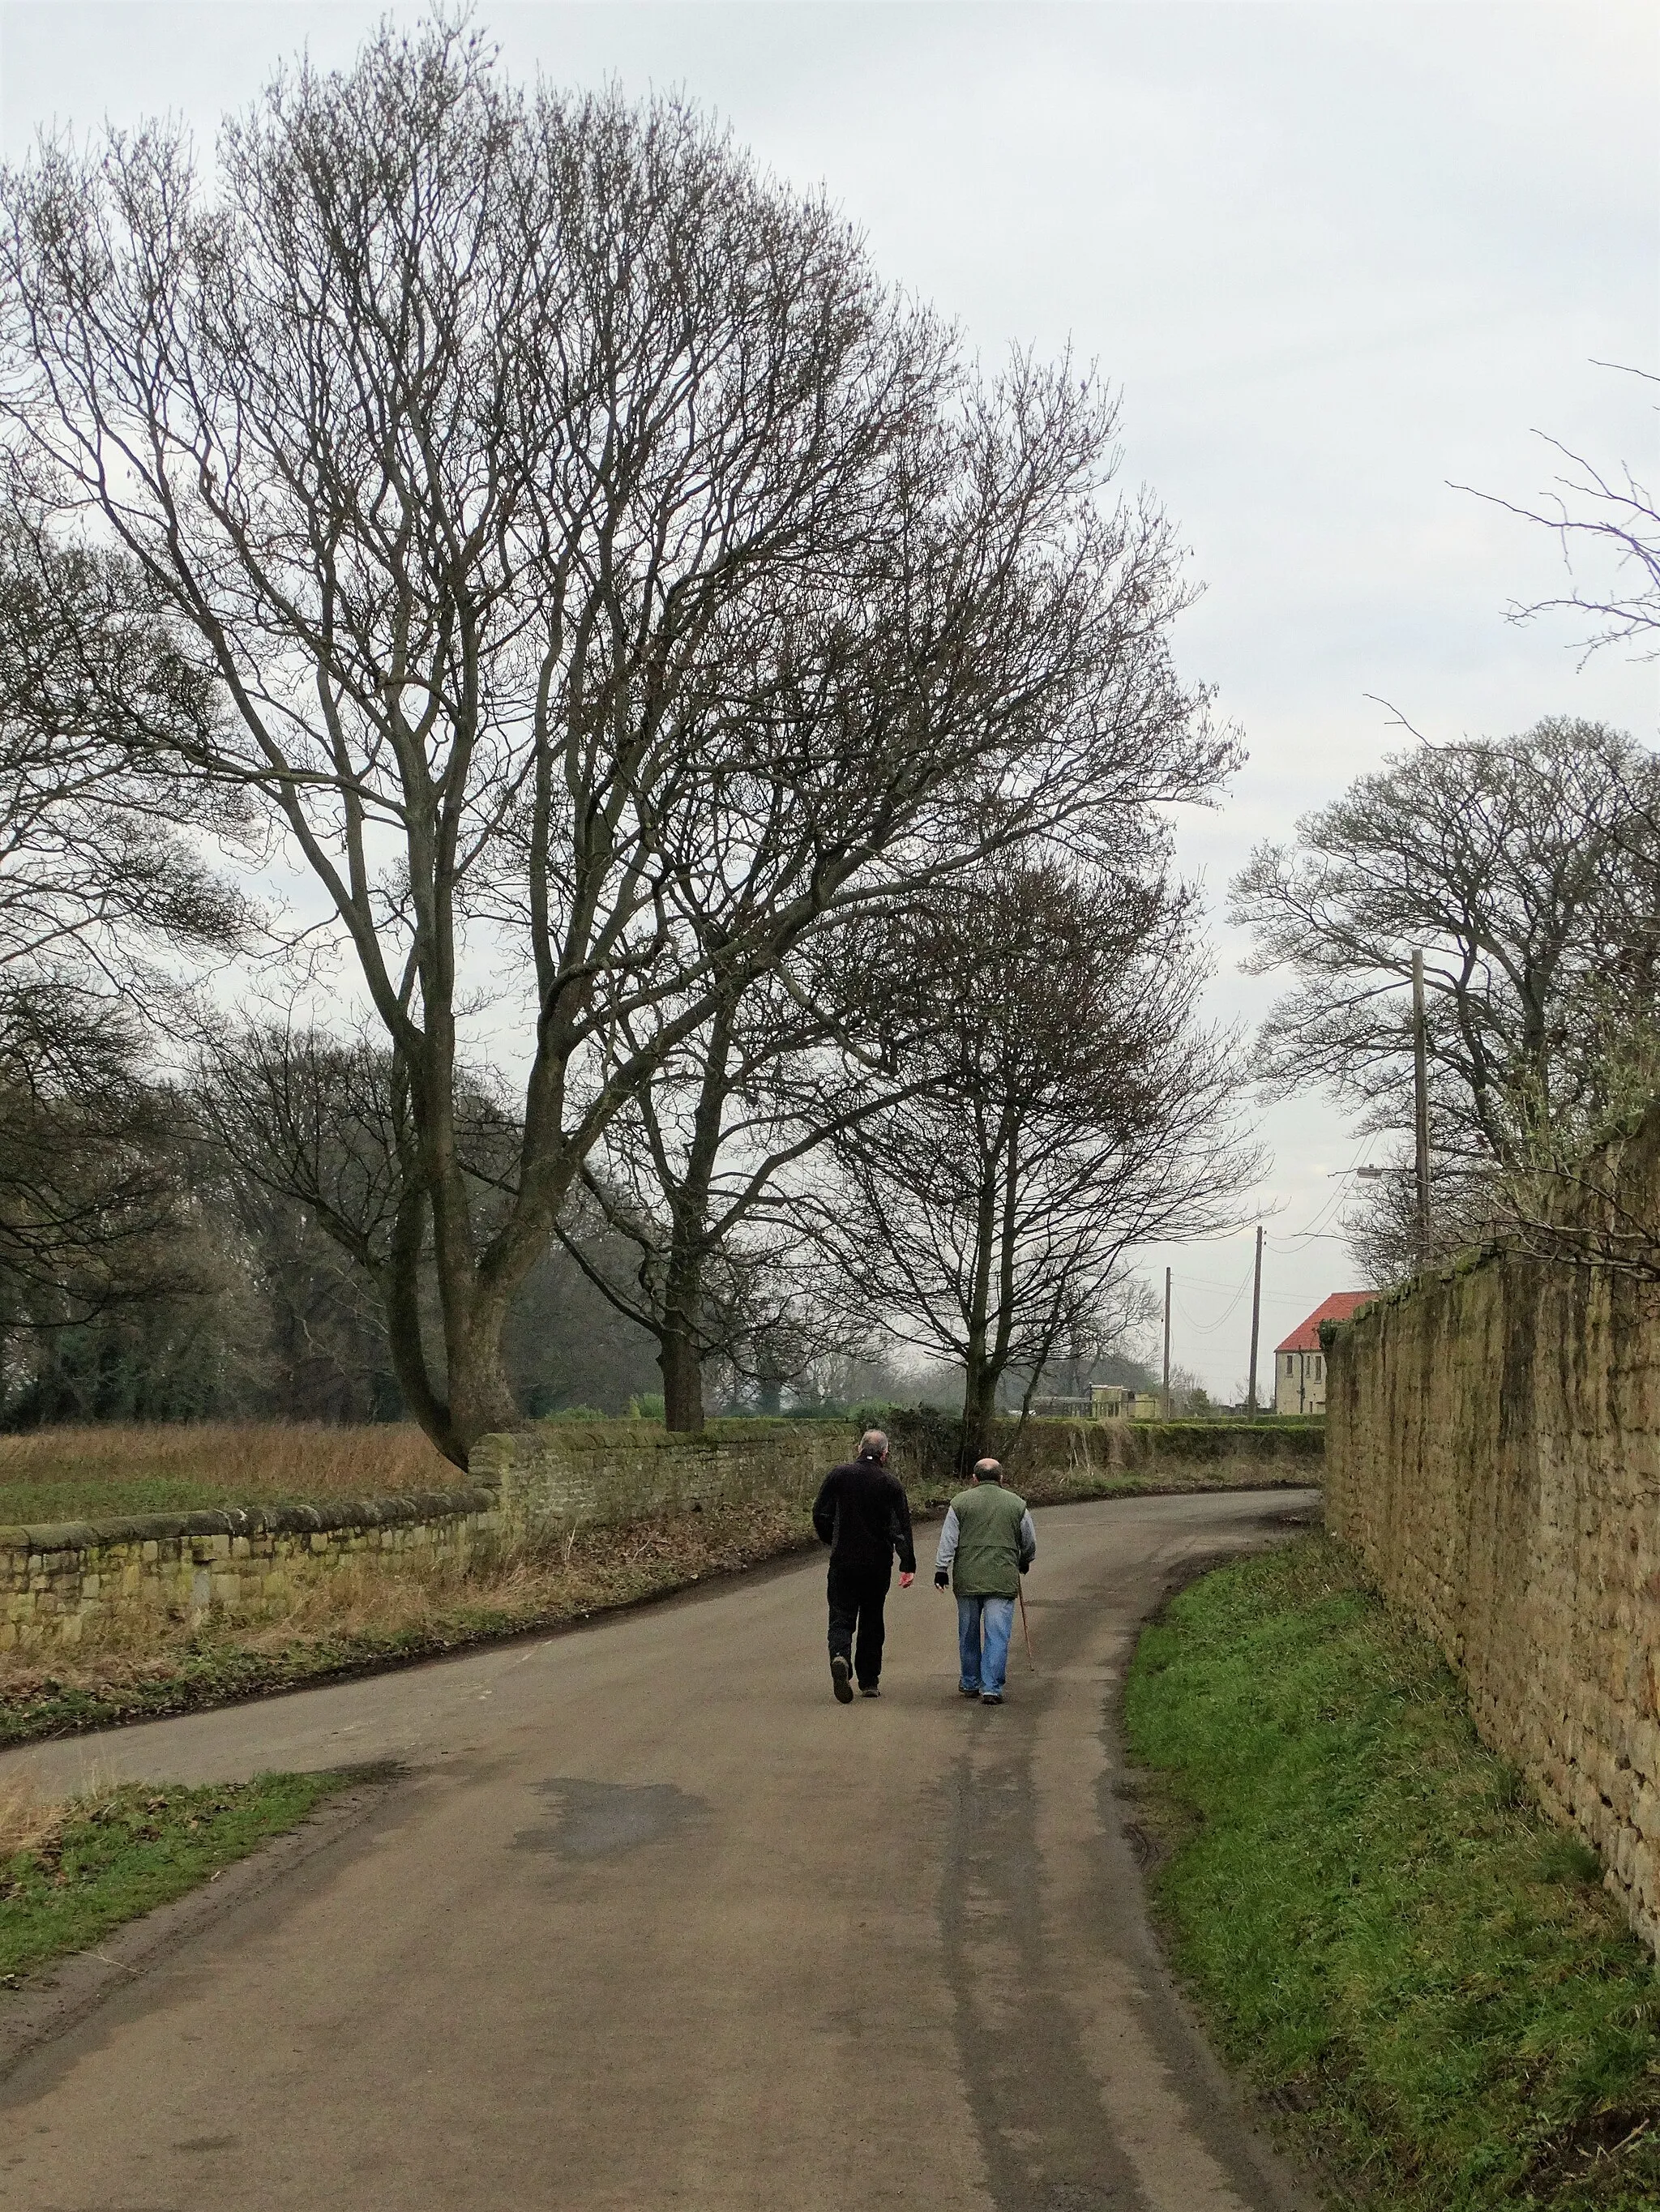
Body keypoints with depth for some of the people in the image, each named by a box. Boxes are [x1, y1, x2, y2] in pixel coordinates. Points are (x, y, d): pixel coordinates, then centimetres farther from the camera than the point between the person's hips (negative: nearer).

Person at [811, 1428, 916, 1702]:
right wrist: (908, 1566, -6)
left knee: (841, 1617, 2)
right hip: (878, 1563, 0)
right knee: (872, 1620, 13)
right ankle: (869, 1681, 17)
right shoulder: (890, 1484, -4)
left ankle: (840, 1656, -28)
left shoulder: (838, 1475, -2)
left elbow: (820, 1514, 1)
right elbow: (901, 1528, -8)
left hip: (843, 1560, 0)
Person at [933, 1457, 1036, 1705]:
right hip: (1003, 1579, -1)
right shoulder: (1016, 1504, 6)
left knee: (968, 1633, 15)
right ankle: (991, 1688, -8)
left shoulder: (960, 1502, 3)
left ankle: (970, 1683, 27)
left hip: (967, 1578, 1)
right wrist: (1024, 1563, 32)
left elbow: (948, 1539, -1)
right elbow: (1030, 1542, 14)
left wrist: (941, 1569, 3)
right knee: (997, 1635, -1)